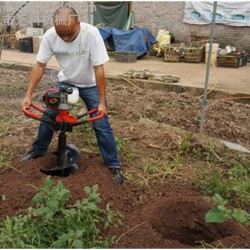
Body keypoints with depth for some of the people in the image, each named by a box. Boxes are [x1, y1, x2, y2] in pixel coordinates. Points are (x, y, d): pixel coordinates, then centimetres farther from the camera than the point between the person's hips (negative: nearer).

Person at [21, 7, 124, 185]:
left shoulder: (91, 33, -32)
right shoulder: (49, 36, -22)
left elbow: (99, 69, -28)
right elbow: (40, 65, -12)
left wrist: (102, 102, -26)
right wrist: (29, 95, -14)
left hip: (90, 85, -3)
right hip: (65, 82, 3)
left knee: (101, 124, -6)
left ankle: (113, 165, 7)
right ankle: (39, 150, 31)